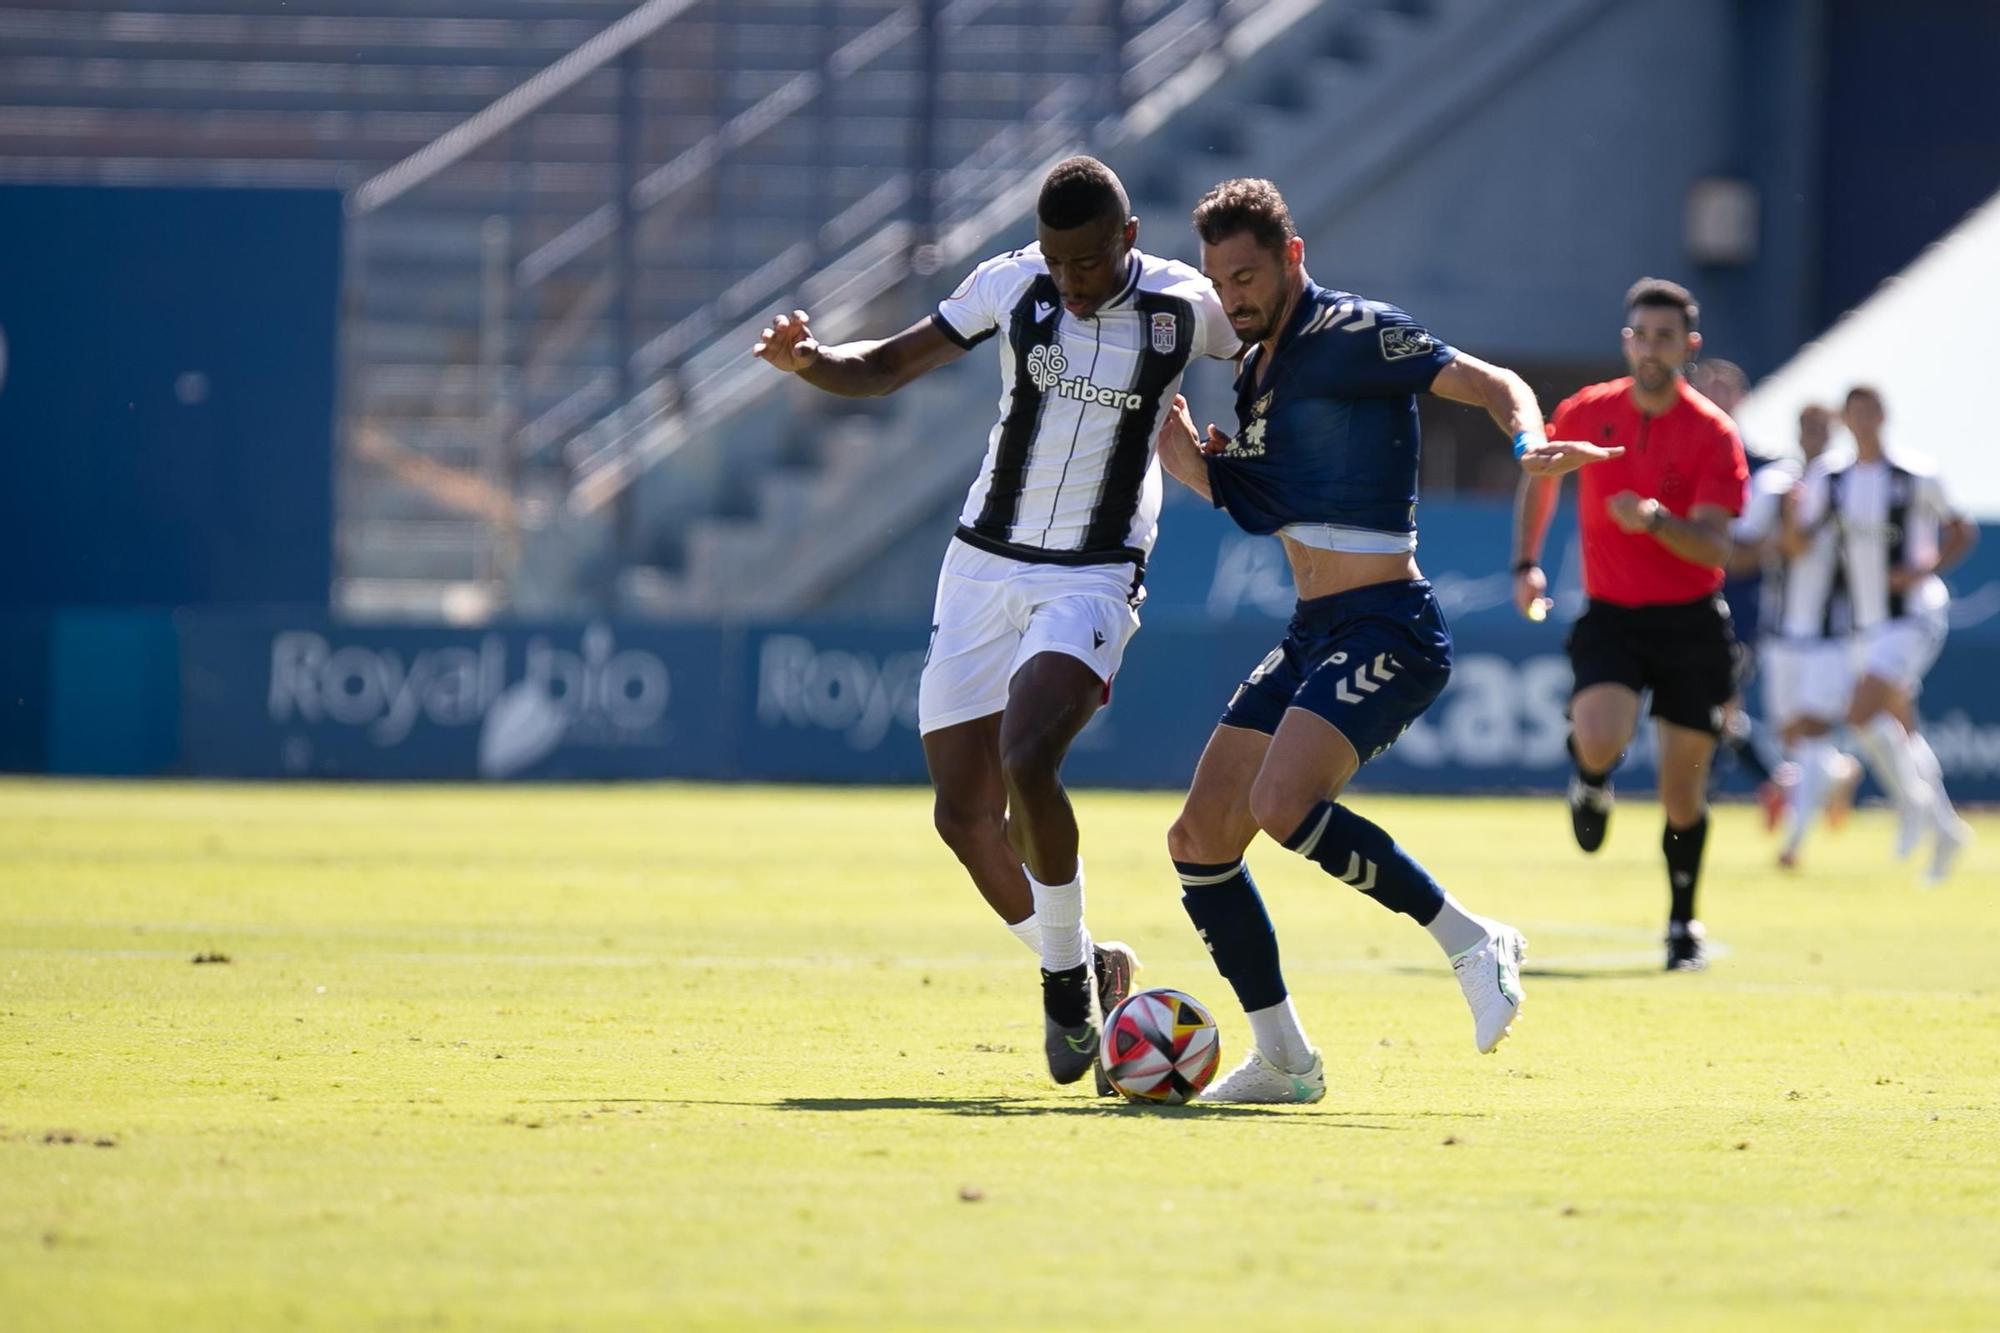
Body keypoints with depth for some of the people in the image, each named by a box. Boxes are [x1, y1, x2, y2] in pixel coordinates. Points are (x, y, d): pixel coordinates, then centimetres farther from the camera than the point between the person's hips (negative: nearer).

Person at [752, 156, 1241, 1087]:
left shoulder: (1185, 309, -7)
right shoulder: (1010, 285, -2)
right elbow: (887, 367, 6)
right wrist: (807, 362, -13)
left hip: (1093, 581, -4)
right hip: (984, 566, 4)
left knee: (1026, 762, -27)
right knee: (964, 812, 0)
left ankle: (1068, 976, -8)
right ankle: (1082, 976, 20)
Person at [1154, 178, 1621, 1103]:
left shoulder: (1354, 334, -9)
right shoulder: (1256, 370, 16)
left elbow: (1493, 384, -14)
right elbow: (1227, 486, 24)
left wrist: (1528, 443, -35)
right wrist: (1179, 445, 6)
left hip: (1385, 629, -9)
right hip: (1310, 636, 9)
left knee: (1281, 806, -29)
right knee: (1198, 839, 3)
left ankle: (1471, 943, -16)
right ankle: (1282, 1060, 11)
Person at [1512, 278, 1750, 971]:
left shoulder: (1712, 433, -8)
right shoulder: (1585, 413, 0)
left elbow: (1715, 547, -15)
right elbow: (1540, 476, 21)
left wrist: (1656, 521, -33)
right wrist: (1526, 563, 13)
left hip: (1691, 624, -1)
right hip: (1610, 615, 1)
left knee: (1682, 795, 3)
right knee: (1598, 738, -27)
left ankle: (1683, 925, 24)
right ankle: (1591, 783, 10)